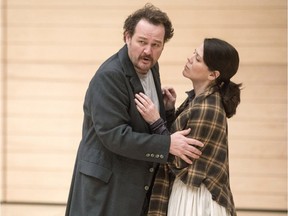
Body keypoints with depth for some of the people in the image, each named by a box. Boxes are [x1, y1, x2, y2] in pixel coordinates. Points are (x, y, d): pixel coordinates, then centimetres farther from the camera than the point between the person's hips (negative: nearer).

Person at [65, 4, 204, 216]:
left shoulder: (150, 68, 7)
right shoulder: (109, 76, -19)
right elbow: (114, 135, -24)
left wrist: (167, 106, 2)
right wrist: (167, 144, -24)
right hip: (107, 188, -8)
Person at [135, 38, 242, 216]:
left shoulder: (206, 109, -22)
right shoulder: (198, 98, 5)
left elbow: (179, 161, -20)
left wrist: (155, 121, -21)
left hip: (196, 199, -9)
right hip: (188, 193, 9)